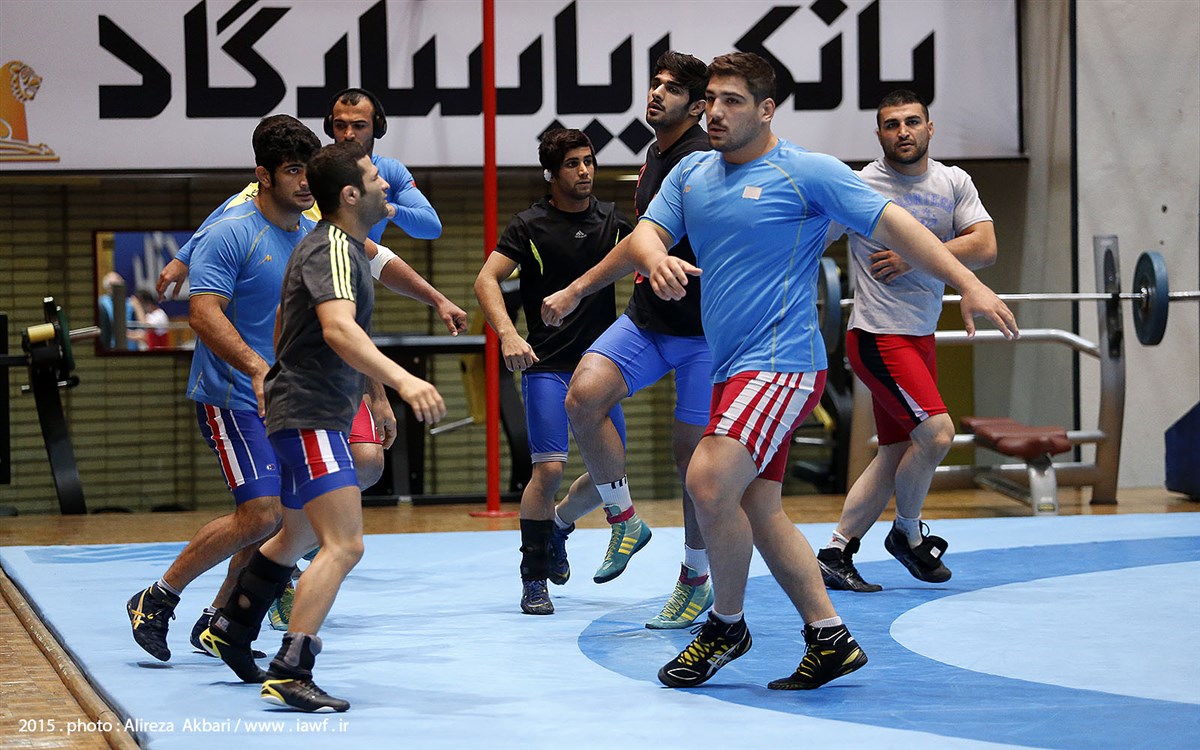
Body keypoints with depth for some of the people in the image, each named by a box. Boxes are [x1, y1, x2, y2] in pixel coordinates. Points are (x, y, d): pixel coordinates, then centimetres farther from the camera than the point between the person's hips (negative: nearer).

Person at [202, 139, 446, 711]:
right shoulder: (333, 249, -19)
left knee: (299, 536, 27)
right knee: (344, 546, -20)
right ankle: (289, 675, -25)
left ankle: (230, 630, 43)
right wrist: (402, 380, -50)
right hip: (310, 415, -11)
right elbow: (338, 328, -37)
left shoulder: (345, 245, 15)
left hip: (313, 412, 11)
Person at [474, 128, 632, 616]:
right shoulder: (531, 225, -6)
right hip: (547, 365, -5)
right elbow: (486, 280, -13)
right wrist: (507, 333, -29)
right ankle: (533, 579, -2)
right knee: (549, 469, -15)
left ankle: (556, 526, 33)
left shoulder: (610, 219, 7)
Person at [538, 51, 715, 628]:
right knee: (584, 395, -17)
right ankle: (623, 521, 0)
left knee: (691, 451, -3)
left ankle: (696, 580, 15)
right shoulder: (656, 154, 11)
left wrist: (576, 292, -25)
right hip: (647, 319, 7)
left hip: (703, 327, -7)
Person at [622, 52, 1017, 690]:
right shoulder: (691, 173, 14)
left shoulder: (807, 172, -4)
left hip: (781, 363, -7)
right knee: (759, 511, 8)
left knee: (709, 481, -21)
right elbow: (645, 232, 6)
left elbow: (891, 224, -5)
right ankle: (830, 640, 16)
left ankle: (727, 626, -2)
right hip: (730, 371, 8)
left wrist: (968, 285, -11)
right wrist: (655, 257, -20)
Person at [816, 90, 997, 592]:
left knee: (897, 455, 9)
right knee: (936, 432, -17)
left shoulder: (954, 183, 5)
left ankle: (835, 553, 16)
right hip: (879, 337, -7)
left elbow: (984, 248, -7)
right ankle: (909, 534, 6)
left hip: (922, 336, 7)